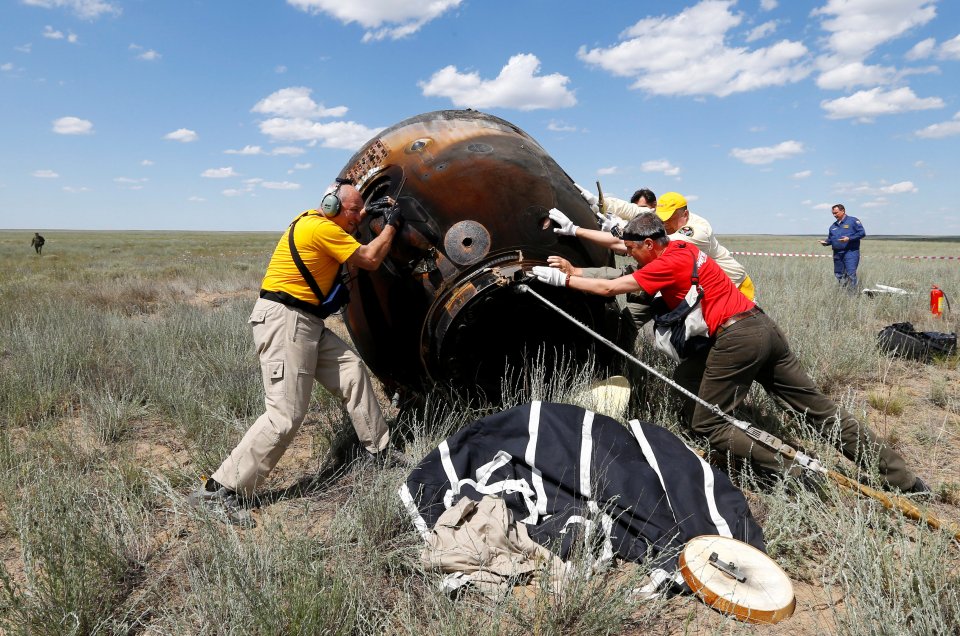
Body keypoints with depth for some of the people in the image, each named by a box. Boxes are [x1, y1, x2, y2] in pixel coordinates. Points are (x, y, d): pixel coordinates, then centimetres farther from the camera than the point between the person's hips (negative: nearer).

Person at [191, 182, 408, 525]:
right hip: (283, 320, -11)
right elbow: (370, 260, -9)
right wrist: (391, 225, 5)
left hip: (307, 322, 11)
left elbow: (344, 231, 36)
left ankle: (378, 450, 19)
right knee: (285, 414, -13)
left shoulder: (318, 220, 13)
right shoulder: (321, 229, -15)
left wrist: (369, 214, 23)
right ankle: (219, 490, -6)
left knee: (353, 372, 9)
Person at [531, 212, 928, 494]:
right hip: (763, 325, 9)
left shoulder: (667, 263, -9)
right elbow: (621, 240, 25)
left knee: (707, 426, 1)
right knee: (820, 409, 13)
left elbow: (610, 288, -9)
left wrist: (563, 279, 1)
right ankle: (901, 478, 17)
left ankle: (791, 472, -7)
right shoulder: (681, 247, 15)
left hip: (736, 337, -9)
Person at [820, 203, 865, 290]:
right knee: (838, 275, 8)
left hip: (850, 252, -6)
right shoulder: (833, 225, 19)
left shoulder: (853, 221, 0)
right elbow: (830, 238, 22)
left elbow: (862, 233, -6)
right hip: (837, 253, 6)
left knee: (851, 274, -14)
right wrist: (825, 242, -1)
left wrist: (849, 238, -19)